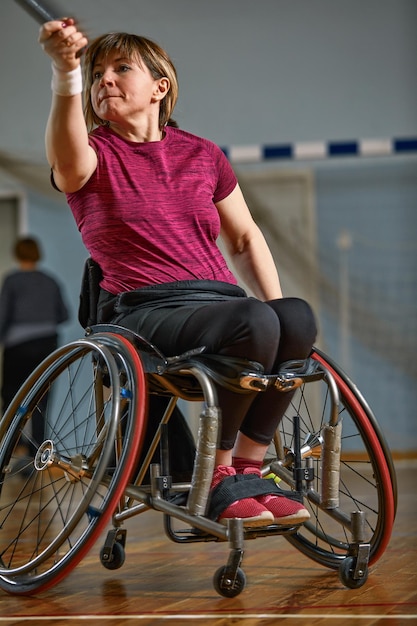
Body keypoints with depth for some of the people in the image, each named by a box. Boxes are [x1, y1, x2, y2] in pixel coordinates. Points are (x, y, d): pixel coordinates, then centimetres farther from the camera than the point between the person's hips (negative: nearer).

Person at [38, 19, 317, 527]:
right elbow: (67, 158, -23)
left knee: (297, 316, -28)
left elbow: (245, 237, 27)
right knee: (253, 323, -33)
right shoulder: (95, 157, 4)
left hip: (220, 301, 5)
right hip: (145, 314, -4)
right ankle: (215, 476, -16)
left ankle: (249, 467, -15)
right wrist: (66, 74, -42)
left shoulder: (201, 155, 18)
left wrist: (275, 305, 10)